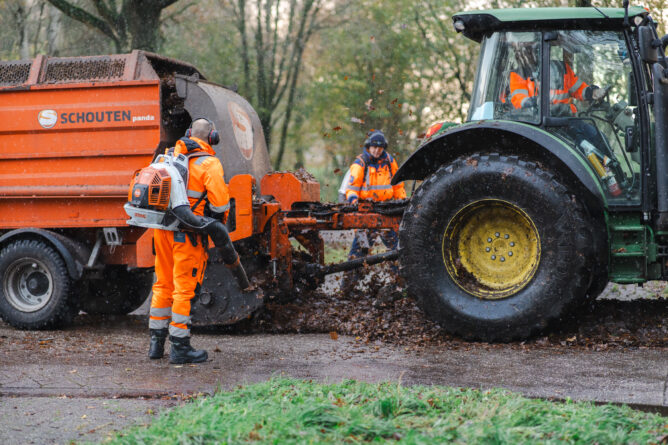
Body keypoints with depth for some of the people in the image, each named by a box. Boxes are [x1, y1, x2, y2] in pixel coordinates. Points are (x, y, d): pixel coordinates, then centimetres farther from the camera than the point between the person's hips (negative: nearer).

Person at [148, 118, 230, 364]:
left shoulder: (170, 155, 10)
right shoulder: (209, 164, -10)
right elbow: (220, 200, -16)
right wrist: (220, 224, 3)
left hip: (163, 228, 7)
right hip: (188, 233, -6)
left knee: (163, 284, 15)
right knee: (185, 287, -1)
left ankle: (156, 342, 21)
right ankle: (179, 346, 3)